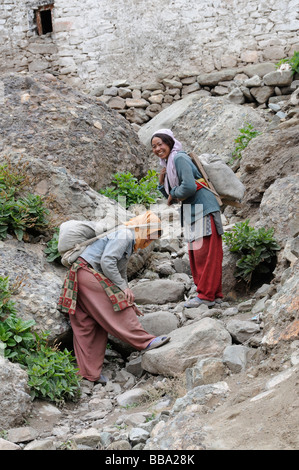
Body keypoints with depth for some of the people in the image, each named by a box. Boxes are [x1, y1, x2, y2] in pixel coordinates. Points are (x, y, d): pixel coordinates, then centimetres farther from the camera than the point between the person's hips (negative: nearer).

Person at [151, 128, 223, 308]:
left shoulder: (179, 158, -11)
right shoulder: (168, 163, 19)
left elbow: (189, 186, -23)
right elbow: (172, 195, 20)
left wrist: (173, 194, -7)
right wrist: (162, 183, 5)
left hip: (204, 210, -10)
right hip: (193, 213, 10)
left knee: (205, 254, -7)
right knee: (196, 255, 10)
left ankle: (206, 295, -3)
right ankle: (215, 294, 16)